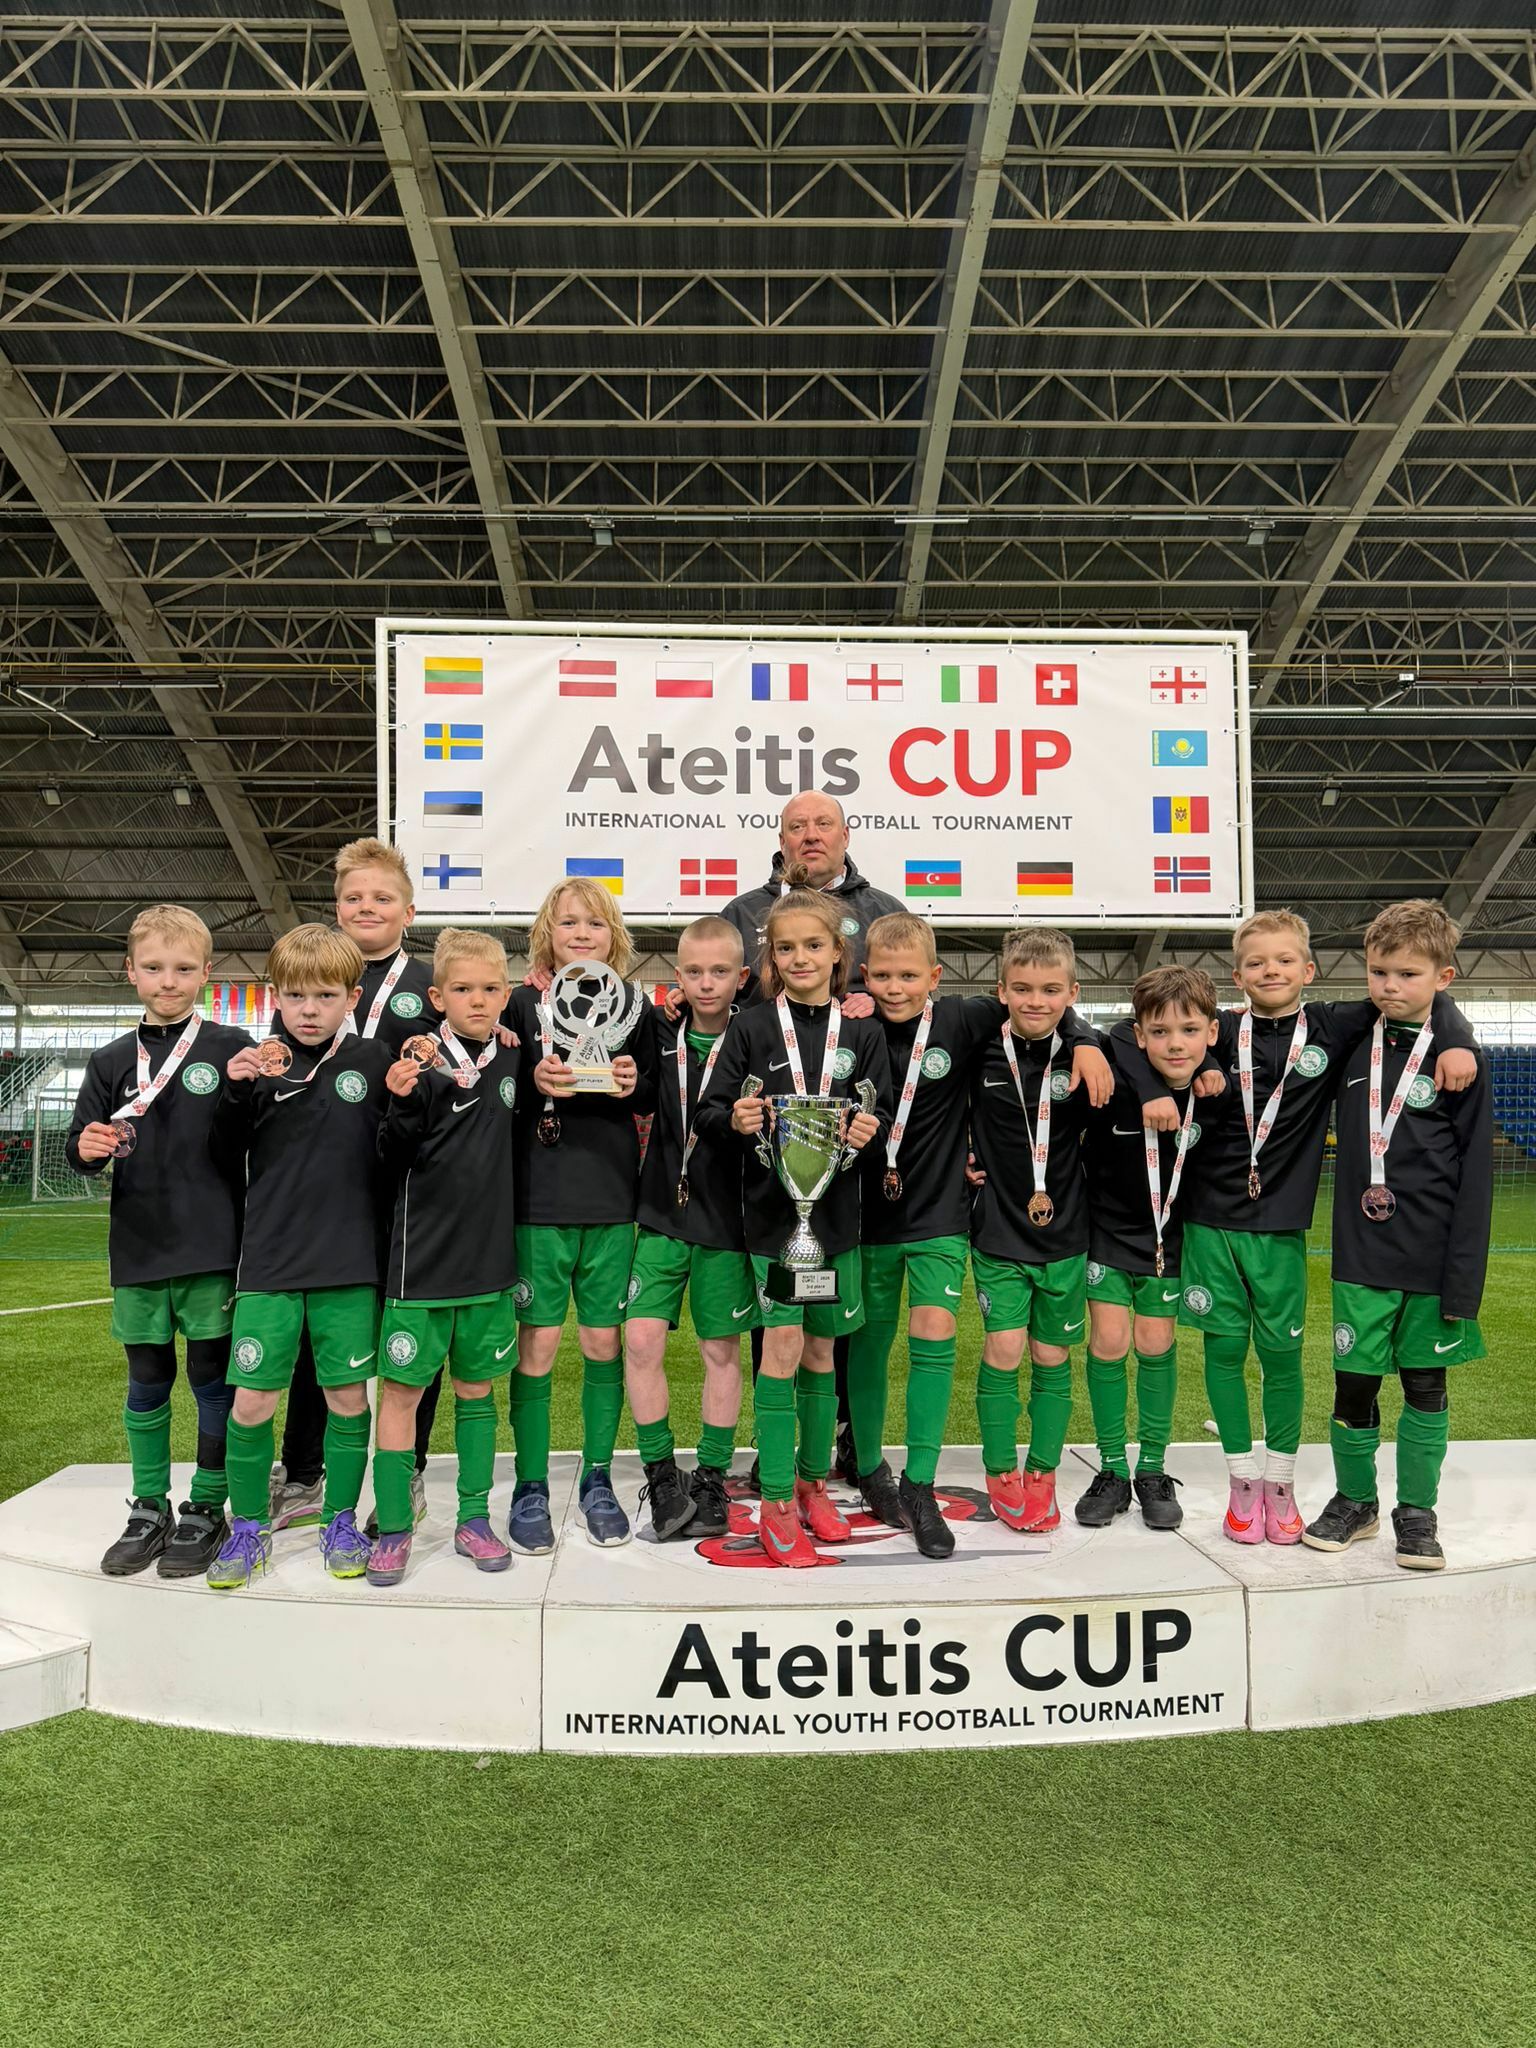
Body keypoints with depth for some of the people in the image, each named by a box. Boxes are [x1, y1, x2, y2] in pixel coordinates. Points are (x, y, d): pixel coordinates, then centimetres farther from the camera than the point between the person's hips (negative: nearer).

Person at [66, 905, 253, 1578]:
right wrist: (86, 1147, -12)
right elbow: (80, 1149, 8)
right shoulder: (111, 1061, 7)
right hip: (138, 1252, 3)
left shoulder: (231, 1048, -3)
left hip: (212, 1251, -3)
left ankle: (206, 1509, 22)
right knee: (146, 1383, 14)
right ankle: (149, 1509, 30)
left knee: (212, 1380, 6)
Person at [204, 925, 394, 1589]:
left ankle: (340, 1521, 27)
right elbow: (226, 1146, 1)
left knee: (348, 1394, 8)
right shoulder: (259, 1062, 1)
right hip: (269, 1259, 0)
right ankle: (249, 1527, 23)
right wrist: (237, 1089, -15)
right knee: (251, 1398, 3)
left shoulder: (372, 1059, 0)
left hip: (349, 1262, 0)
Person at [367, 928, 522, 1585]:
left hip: (490, 1254, 5)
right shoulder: (423, 1062, -9)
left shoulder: (511, 1062, 5)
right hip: (424, 1254, -4)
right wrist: (401, 1102, -27)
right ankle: (393, 1528, 17)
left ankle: (473, 1518, 25)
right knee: (401, 1386, 3)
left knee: (476, 1386, 14)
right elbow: (395, 1158, -11)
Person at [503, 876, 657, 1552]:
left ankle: (597, 1480, 24)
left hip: (612, 1201, 2)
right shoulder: (523, 1003, 3)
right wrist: (533, 1082, -16)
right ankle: (530, 1489, 17)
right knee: (537, 1343, 2)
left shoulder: (635, 1006, 7)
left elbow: (656, 1101, 10)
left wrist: (634, 1085, -10)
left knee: (604, 1343, 8)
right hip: (538, 1199, -1)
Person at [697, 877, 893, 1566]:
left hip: (837, 1205, 2)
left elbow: (884, 1112, 5)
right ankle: (777, 1503, 6)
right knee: (783, 1341, -7)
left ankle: (813, 1482, 29)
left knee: (821, 1347, 12)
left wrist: (869, 1129, -16)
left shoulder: (862, 1032, 5)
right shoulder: (751, 1027, 0)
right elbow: (708, 1114, -2)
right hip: (771, 1204, -2)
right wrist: (734, 1118, -23)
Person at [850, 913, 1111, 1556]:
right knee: (868, 1339, 11)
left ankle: (919, 1487, 3)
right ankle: (870, 1467, 31)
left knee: (933, 1337, -9)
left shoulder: (960, 1020, -9)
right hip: (870, 1212, 2)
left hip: (940, 1213, -1)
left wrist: (1084, 1041, -11)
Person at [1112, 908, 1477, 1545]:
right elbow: (1128, 1033, 1)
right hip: (1211, 1221, 0)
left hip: (1281, 1227, 0)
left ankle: (1280, 1482, 24)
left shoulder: (1331, 1028, 1)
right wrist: (1152, 1091, -13)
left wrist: (1455, 1040, -12)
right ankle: (1243, 1480, 22)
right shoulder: (1223, 1031, 0)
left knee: (1281, 1353, 7)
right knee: (1224, 1348, 6)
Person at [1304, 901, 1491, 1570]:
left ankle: (1417, 1511, 26)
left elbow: (1475, 1176, -7)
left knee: (1424, 1385, 11)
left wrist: (1464, 1280, -11)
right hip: (1359, 1257, 2)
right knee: (1353, 1384, 8)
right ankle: (1354, 1500, 27)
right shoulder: (1350, 1044, 4)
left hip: (1431, 1261, -2)